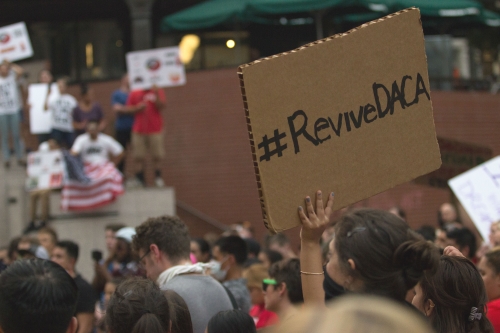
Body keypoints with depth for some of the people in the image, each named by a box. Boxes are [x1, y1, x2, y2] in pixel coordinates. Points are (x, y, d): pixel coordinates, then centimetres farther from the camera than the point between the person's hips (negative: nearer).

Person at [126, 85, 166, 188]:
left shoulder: (158, 92, 4)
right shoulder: (134, 94, 8)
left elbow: (161, 106, -7)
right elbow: (129, 109, 7)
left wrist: (156, 94, -19)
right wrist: (138, 108, -11)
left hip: (155, 129, -1)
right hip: (139, 130, 2)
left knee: (157, 156, 1)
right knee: (138, 156, 2)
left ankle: (158, 177, 10)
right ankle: (140, 178, 9)